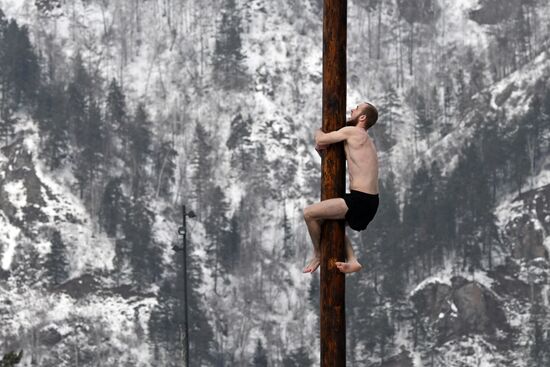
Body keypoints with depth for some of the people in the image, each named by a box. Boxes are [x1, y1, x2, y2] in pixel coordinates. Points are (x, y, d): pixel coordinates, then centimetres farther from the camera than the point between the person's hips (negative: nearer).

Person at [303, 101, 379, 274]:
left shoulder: (352, 131, -7)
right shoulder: (364, 140, 22)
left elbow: (321, 139, -9)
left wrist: (319, 132, 14)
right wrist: (319, 149, 11)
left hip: (359, 200, -10)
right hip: (370, 201, 10)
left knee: (309, 213, -8)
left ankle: (317, 255, 10)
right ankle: (352, 261, 16)